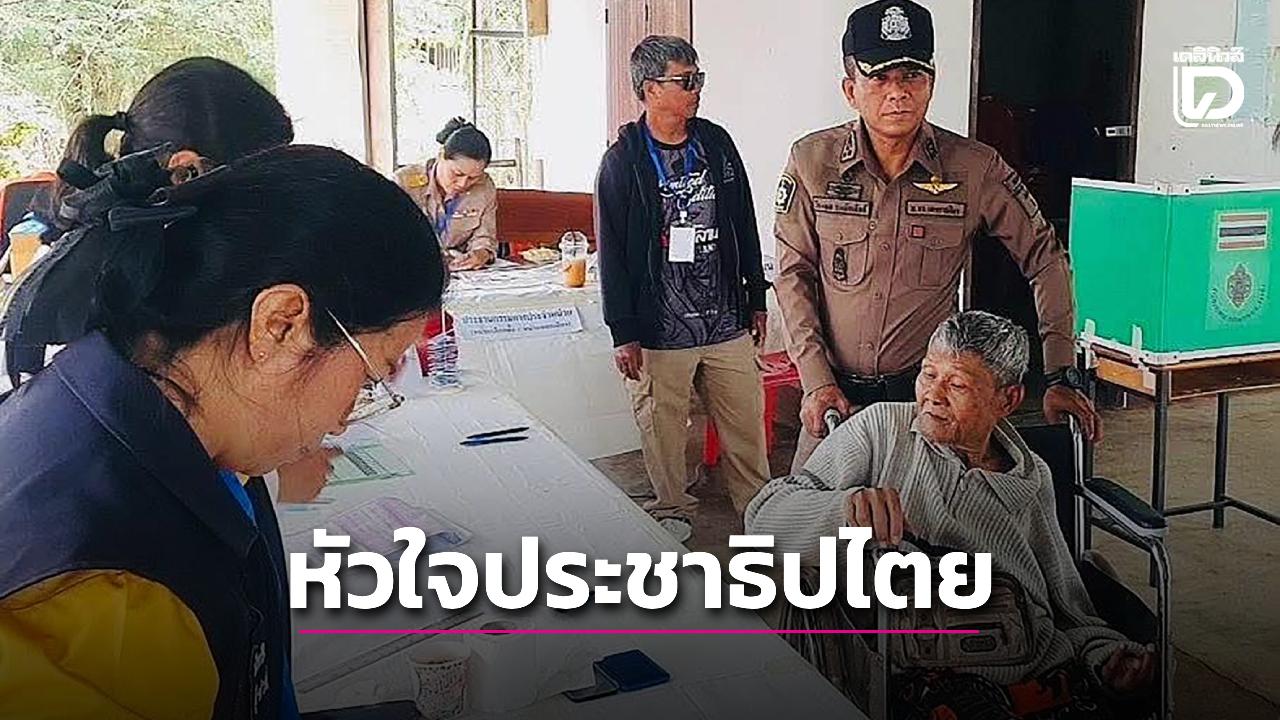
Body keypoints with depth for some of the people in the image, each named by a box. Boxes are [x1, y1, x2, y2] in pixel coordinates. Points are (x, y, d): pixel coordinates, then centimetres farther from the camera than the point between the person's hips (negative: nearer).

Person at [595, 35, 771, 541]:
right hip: (659, 331, -3)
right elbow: (611, 252, -5)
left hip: (727, 323, 4)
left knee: (746, 423, 8)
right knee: (663, 429, 7)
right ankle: (672, 513, 26)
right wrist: (624, 333, -8)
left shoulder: (716, 144, 8)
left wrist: (756, 299, 14)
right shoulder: (623, 162, -4)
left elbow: (745, 226, 14)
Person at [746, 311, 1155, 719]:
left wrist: (1104, 653, 4)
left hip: (1040, 670, 5)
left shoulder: (1033, 479, 18)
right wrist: (848, 507, -21)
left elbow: (1066, 606, 24)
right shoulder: (880, 429, 7)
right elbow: (766, 517, -3)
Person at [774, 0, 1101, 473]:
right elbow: (793, 273, 0)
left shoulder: (975, 168, -8)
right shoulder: (812, 160, -5)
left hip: (928, 392, -1)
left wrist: (1061, 376, -2)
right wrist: (816, 379, -7)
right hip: (836, 392, 1)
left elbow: (1045, 259, 2)